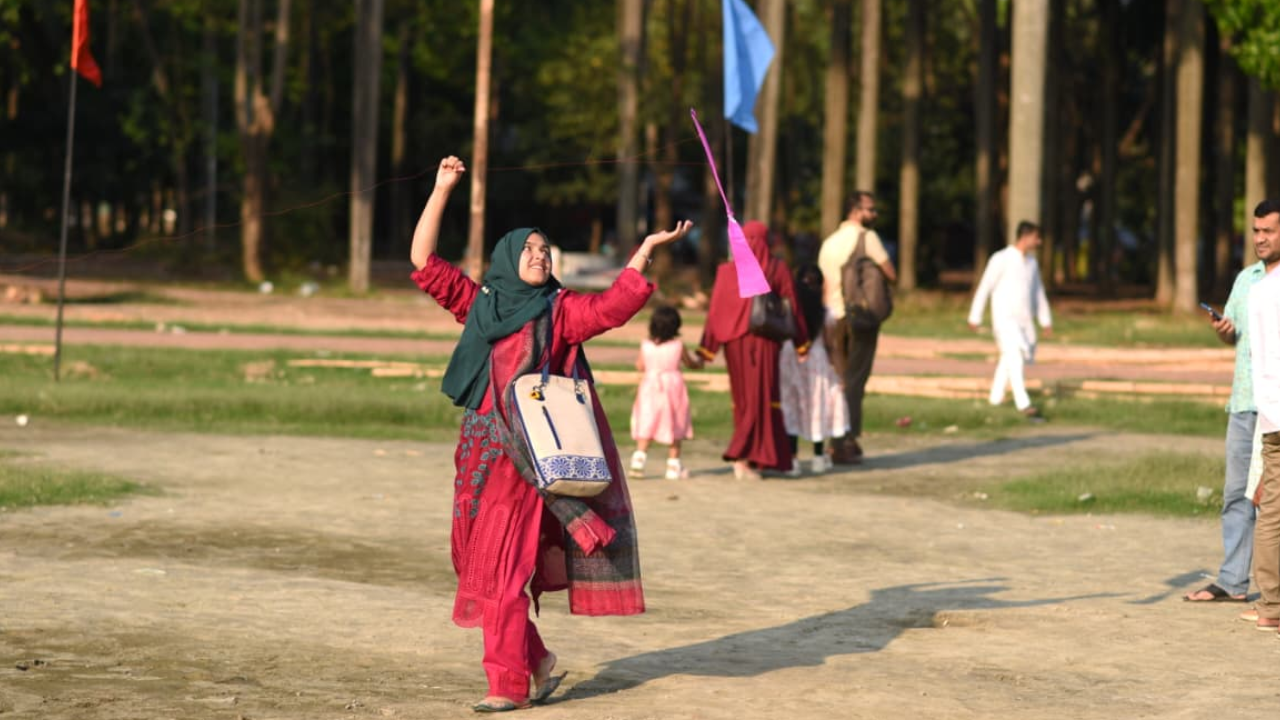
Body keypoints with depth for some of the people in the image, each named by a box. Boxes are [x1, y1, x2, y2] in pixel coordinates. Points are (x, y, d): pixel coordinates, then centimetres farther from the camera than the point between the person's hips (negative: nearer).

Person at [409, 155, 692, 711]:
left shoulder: (558, 312, 5)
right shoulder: (476, 304, 10)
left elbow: (612, 307, -7)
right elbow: (424, 262, 6)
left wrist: (646, 249, -12)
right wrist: (442, 189, 3)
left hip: (526, 461, -4)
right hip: (477, 455, 4)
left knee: (502, 571, -7)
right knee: (475, 564, 7)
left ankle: (509, 683, -1)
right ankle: (535, 658, 23)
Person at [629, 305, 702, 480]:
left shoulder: (646, 346, -4)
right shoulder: (678, 346, -7)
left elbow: (640, 367, 6)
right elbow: (690, 363, 9)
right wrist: (699, 362, 31)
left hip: (650, 386, 1)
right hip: (673, 385, -1)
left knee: (646, 426, 3)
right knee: (676, 427, 10)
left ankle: (638, 460, -13)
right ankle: (674, 466, 12)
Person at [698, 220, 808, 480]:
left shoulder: (727, 271, -2)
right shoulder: (776, 269, -4)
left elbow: (715, 311, -4)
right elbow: (791, 306, -1)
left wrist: (706, 351, -1)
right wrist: (801, 342, 8)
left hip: (734, 342, 2)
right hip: (764, 342, -2)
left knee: (743, 399, 14)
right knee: (760, 399, 3)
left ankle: (748, 458, 17)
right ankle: (743, 456, -10)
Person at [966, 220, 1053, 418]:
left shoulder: (1032, 262, 11)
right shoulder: (1001, 259, -10)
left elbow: (1038, 292, 19)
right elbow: (984, 288, -7)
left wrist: (1046, 321, 16)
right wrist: (975, 318, -6)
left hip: (1025, 320, 7)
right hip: (1005, 318, -7)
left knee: (1009, 360, 12)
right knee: (1015, 358, -16)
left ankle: (996, 396, 26)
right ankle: (1023, 403, -22)